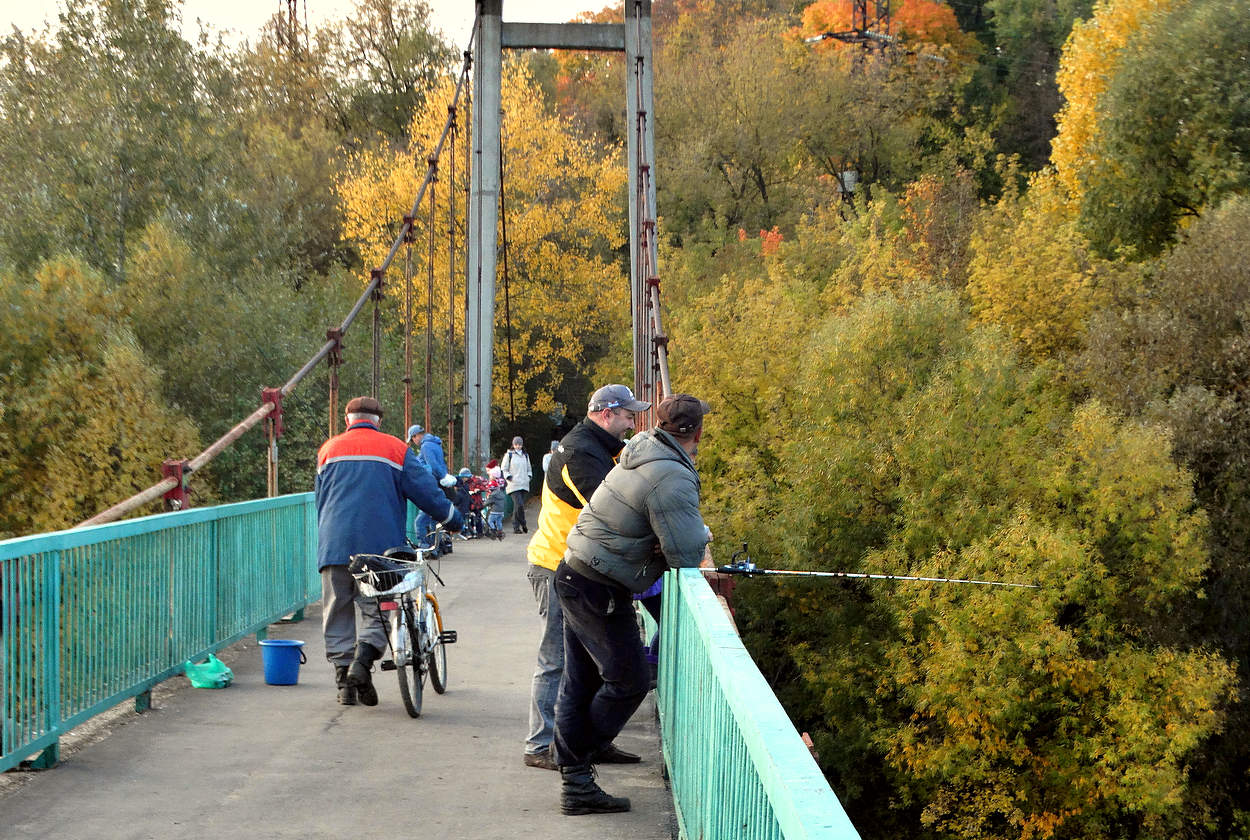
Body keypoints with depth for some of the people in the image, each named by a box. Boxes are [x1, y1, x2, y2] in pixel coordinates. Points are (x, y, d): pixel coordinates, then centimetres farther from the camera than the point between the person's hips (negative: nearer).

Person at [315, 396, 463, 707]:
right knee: (376, 610, 5)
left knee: (338, 614, 7)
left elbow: (319, 498, 20)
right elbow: (425, 489, 4)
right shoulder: (395, 449, 8)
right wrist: (452, 519, 15)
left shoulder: (329, 449, 15)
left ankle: (344, 679, 2)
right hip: (379, 546, -2)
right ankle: (362, 661, -18)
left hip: (335, 545, 2)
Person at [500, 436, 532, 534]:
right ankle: (523, 524, -5)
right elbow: (503, 469, 5)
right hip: (514, 485, -5)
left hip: (524, 485, 5)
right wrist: (508, 477, -6)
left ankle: (516, 527, 9)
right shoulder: (509, 455, 3)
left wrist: (529, 476, 13)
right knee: (519, 505, -18)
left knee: (521, 506, 2)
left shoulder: (525, 455, 18)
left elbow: (529, 468, 29)